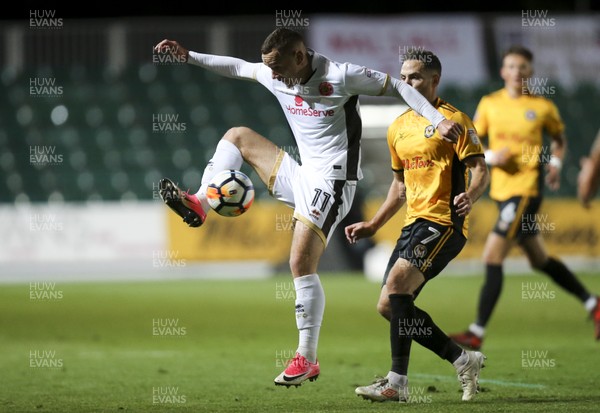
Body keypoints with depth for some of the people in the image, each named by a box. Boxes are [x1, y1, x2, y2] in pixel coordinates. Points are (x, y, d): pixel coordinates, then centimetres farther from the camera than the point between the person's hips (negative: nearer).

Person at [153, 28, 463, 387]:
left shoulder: (340, 76, -18)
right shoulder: (276, 77, 3)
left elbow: (398, 87, -11)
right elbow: (236, 67, 20)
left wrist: (438, 120, -21)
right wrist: (188, 56, 15)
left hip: (331, 183, -8)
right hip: (304, 178, 8)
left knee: (301, 264, -16)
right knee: (239, 135, 14)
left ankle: (307, 358, -11)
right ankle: (200, 205, 7)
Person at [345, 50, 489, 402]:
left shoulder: (453, 119, -4)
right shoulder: (398, 127, 18)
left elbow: (480, 169, -11)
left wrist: (469, 196, -32)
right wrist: (372, 225, 23)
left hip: (444, 222, -9)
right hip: (414, 224, 9)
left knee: (396, 285, -23)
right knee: (389, 306, 2)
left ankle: (397, 383, -20)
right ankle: (463, 361, 10)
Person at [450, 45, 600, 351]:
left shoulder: (543, 107, -3)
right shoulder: (489, 104, 5)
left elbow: (559, 139, 13)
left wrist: (555, 163, -4)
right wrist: (490, 156, -10)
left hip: (527, 187, -6)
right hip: (502, 189, 6)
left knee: (492, 257, -13)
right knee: (539, 260, 16)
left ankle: (477, 334, -9)